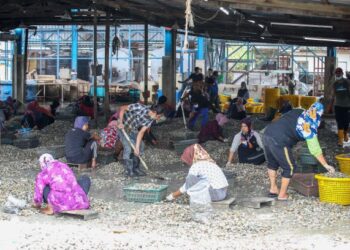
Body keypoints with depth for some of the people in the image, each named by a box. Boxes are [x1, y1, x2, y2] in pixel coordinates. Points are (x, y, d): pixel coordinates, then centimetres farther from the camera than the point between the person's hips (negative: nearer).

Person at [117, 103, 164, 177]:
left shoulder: (150, 119, -15)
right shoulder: (139, 107, -33)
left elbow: (141, 132, -17)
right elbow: (122, 108, -24)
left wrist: (137, 147, -25)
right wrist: (120, 122, -32)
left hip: (133, 130, 6)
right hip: (123, 127, -6)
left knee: (140, 147, 2)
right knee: (128, 147, -14)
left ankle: (135, 168, 16)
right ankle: (128, 170, -2)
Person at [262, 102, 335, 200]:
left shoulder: (297, 111, 16)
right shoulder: (310, 128, 1)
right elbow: (315, 150, 3)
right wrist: (326, 165, 11)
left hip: (267, 133, 7)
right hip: (279, 142, -7)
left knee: (272, 163, 27)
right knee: (289, 168, 12)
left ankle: (273, 188, 35)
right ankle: (282, 195, 18)